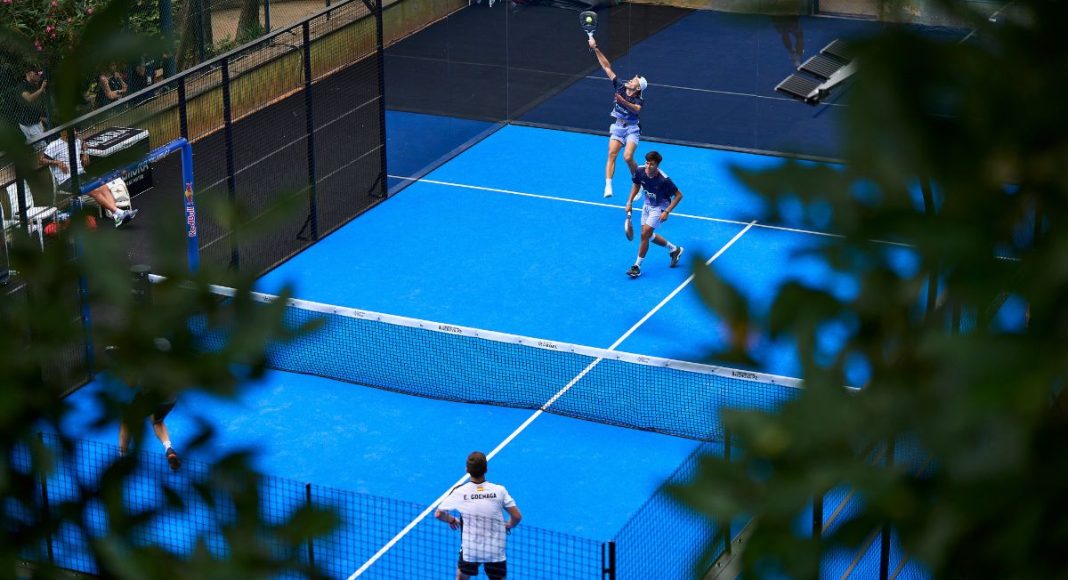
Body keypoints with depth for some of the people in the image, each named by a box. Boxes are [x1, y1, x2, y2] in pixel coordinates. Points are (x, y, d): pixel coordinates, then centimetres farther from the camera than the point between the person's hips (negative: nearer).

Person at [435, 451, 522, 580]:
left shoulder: (459, 492, -9)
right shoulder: (499, 490, -10)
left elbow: (438, 514, 0)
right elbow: (517, 516, -8)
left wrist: (452, 520, 21)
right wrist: (508, 525, 15)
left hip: (469, 551, 0)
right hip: (496, 551, 0)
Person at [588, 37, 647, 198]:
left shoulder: (639, 99, -10)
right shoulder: (620, 87, 0)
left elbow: (636, 109, -34)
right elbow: (607, 67, -3)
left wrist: (623, 102, -45)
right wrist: (596, 49, -6)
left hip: (631, 129, -3)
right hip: (617, 127, 3)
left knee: (628, 157, -18)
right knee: (612, 154, -16)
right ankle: (608, 186, -24)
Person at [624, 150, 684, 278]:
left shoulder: (664, 180, -32)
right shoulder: (640, 171, -18)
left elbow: (679, 195, -20)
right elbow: (636, 185, 6)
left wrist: (667, 212, -25)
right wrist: (630, 202, -2)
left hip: (660, 207, -7)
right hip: (647, 204, 7)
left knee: (645, 234, -15)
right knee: (649, 235, 14)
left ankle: (637, 266, -1)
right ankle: (674, 249, 36)